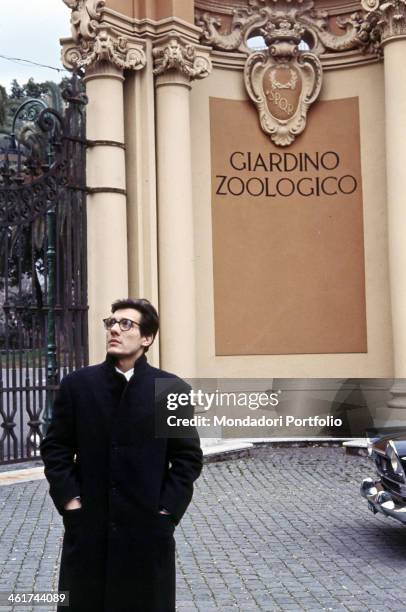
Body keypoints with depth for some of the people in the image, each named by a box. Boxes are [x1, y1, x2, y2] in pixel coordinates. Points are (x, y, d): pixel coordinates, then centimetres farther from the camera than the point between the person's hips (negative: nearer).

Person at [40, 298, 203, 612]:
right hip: (87, 527, 1)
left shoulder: (173, 390, -4)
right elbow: (55, 448, 4)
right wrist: (69, 499, -5)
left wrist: (167, 510, -7)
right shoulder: (76, 385, 1)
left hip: (148, 528, -1)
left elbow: (189, 457, -2)